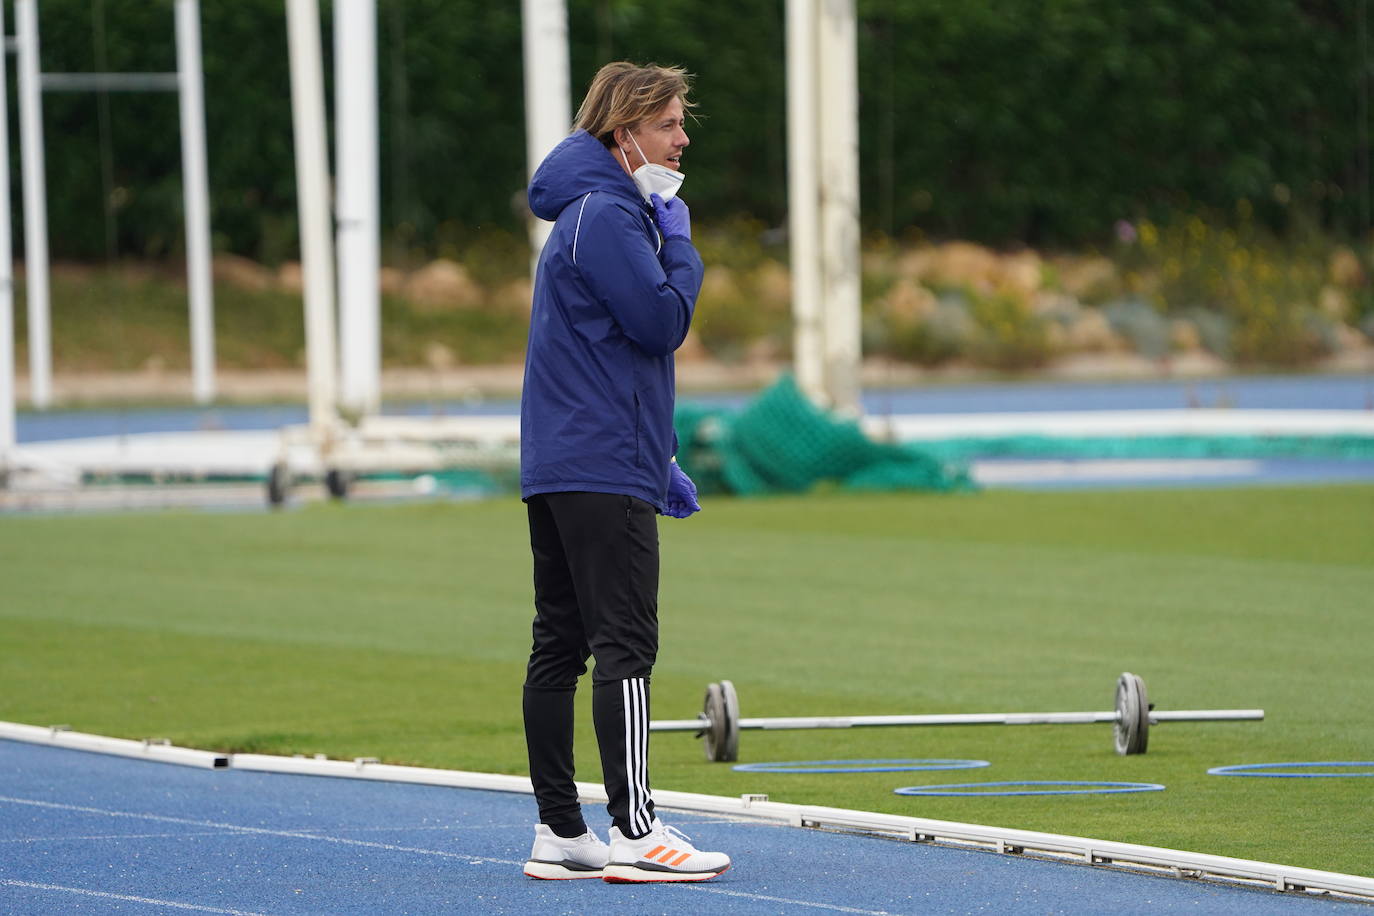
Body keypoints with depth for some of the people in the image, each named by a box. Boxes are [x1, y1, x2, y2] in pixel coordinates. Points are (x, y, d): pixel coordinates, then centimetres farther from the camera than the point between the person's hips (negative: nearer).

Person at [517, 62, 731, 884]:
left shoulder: (592, 214, 22)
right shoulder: (607, 215, -12)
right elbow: (664, 322, -19)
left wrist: (661, 463, 26)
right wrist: (682, 244, -2)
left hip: (556, 468, 10)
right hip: (603, 471, -10)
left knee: (560, 646, 8)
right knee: (625, 645, -12)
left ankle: (561, 830, 9)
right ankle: (635, 832, -15)